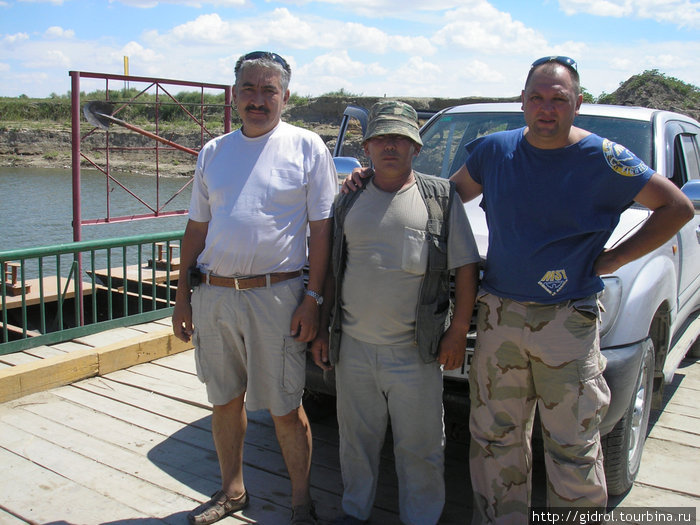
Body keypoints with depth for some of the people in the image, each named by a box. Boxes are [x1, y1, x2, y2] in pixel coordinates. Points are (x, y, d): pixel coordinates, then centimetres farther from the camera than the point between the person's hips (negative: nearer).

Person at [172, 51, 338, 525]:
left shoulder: (306, 147, -1)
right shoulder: (214, 152, 12)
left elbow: (321, 229, -4)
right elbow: (197, 228, 14)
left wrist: (313, 298, -11)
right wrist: (184, 296, 10)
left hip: (275, 295, -4)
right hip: (211, 295, 5)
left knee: (285, 408, 5)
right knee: (225, 400, 16)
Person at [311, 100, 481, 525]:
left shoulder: (441, 198, 0)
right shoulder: (349, 202, 9)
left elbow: (466, 267, -1)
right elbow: (331, 271, 12)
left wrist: (458, 331, -6)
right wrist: (321, 329, 9)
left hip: (415, 351, -3)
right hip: (353, 346, 3)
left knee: (420, 445, 8)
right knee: (357, 438, 17)